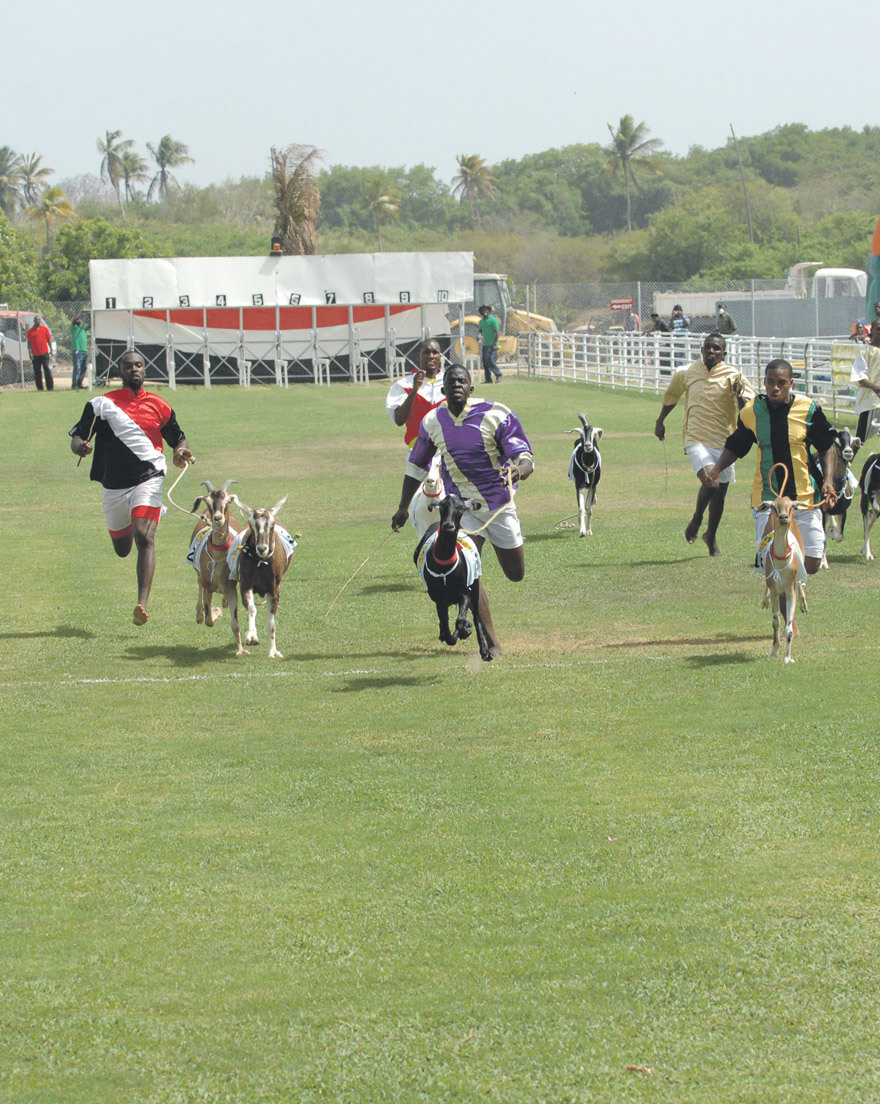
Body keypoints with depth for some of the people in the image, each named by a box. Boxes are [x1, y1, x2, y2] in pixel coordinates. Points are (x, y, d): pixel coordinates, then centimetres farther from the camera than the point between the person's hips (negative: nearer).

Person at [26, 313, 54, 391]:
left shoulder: (45, 329, 7)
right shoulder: (30, 331, 4)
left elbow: (49, 340, 10)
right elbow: (29, 343, 5)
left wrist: (51, 350, 3)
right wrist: (30, 353, -4)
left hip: (44, 353, 0)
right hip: (35, 355, 0)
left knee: (47, 370, -4)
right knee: (37, 371, 2)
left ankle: (50, 386, -2)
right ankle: (39, 387, 7)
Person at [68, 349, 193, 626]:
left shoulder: (158, 406, 7)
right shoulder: (102, 403, 4)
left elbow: (178, 438, 17)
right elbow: (76, 437, 1)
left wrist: (181, 452, -6)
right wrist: (80, 446, -24)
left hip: (148, 479, -2)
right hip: (114, 485, 2)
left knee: (144, 537, -22)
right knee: (122, 549, 16)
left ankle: (142, 604, -28)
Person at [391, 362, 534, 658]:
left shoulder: (496, 415, -15)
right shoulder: (433, 422, -3)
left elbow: (525, 457, -20)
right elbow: (416, 465, 12)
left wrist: (519, 470, -45)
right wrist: (403, 507, 15)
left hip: (499, 503, -1)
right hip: (462, 508, 1)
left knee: (516, 575, 11)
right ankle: (491, 643, -10)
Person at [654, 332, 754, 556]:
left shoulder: (732, 376, -1)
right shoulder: (686, 373, 4)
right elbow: (671, 395, 23)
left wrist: (739, 394, -26)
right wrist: (660, 421, 30)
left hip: (724, 442, 1)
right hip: (696, 440, -1)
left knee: (720, 494, 7)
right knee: (710, 482, -24)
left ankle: (711, 536, 31)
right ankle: (696, 520, 4)